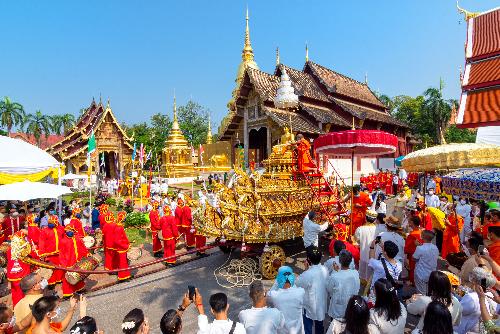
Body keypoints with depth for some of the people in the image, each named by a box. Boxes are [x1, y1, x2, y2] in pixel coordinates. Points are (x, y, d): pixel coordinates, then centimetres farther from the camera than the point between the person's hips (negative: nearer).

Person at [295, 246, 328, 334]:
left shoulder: (307, 274, -34)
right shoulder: (325, 270, -14)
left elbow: (296, 283, -17)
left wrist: (306, 269, -16)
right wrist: (308, 270, -5)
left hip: (310, 306, -6)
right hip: (321, 304, 6)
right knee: (319, 325, 28)